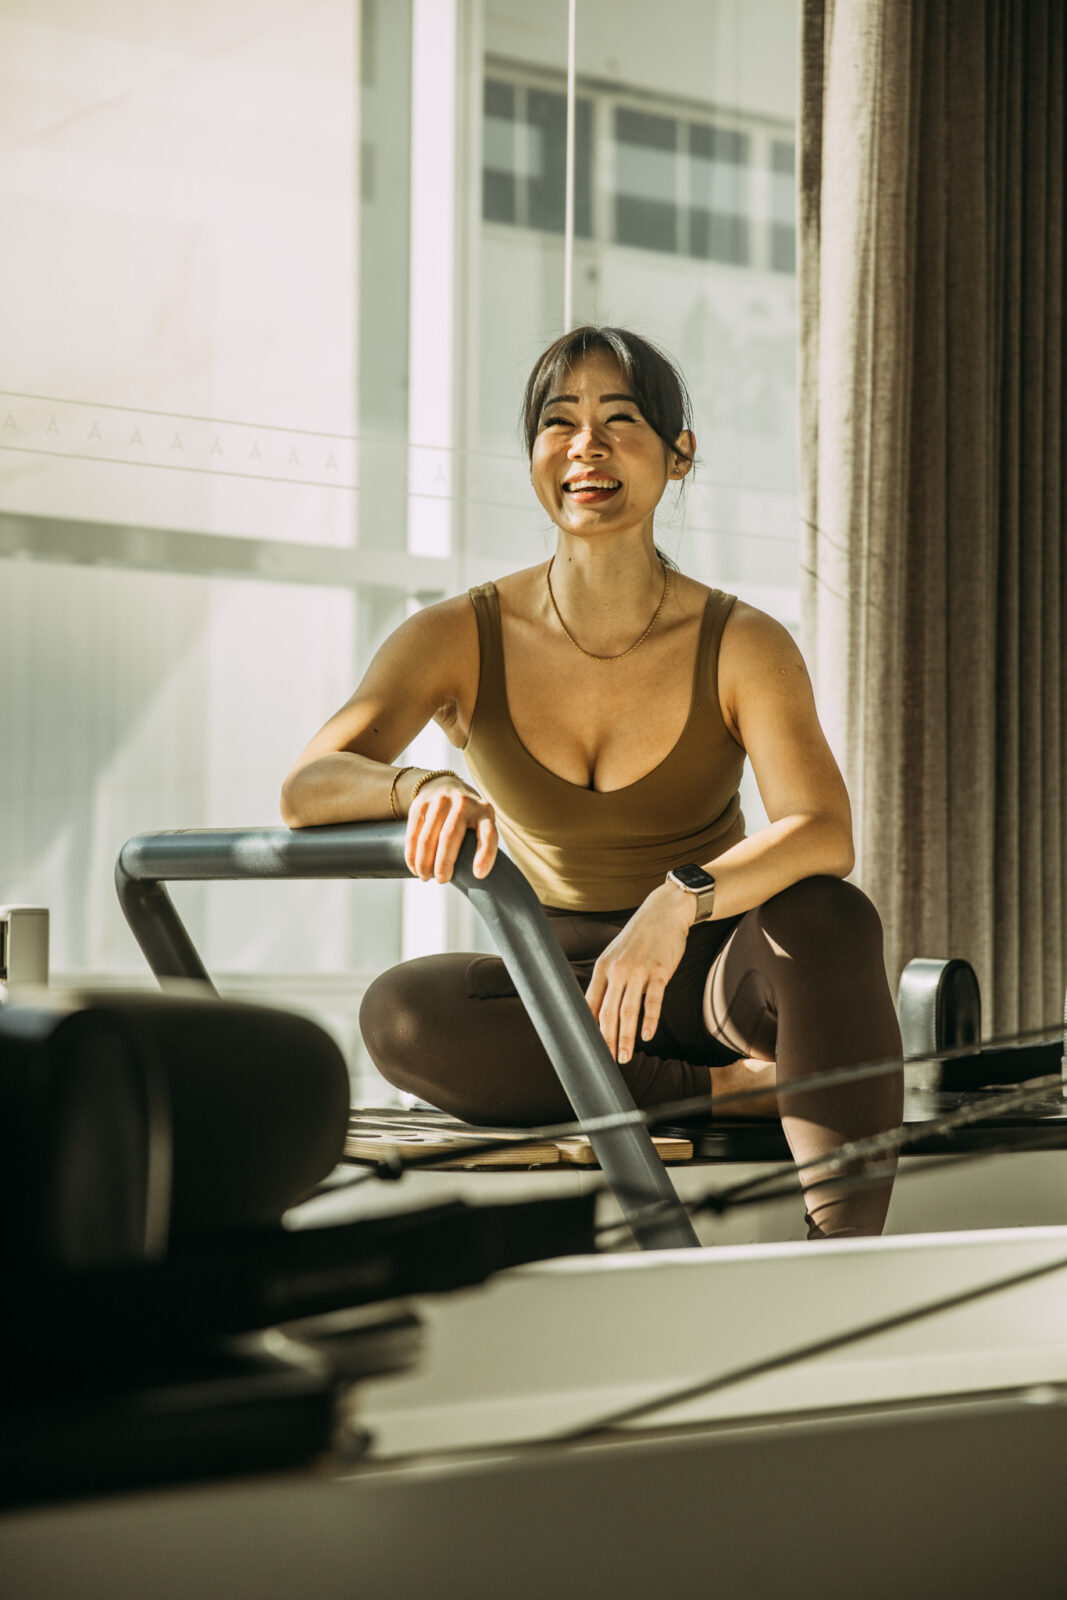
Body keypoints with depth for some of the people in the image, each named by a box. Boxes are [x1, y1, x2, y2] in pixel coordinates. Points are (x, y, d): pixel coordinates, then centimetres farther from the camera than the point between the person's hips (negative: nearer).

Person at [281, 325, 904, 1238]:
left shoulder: (742, 646, -11)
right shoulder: (461, 640, -7)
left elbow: (823, 832, -27)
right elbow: (306, 789, -19)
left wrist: (679, 903, -46)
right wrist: (421, 789, -43)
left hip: (717, 970, -1)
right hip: (556, 984, 2)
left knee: (829, 921, -35)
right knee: (400, 1014, -30)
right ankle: (731, 1090, -24)